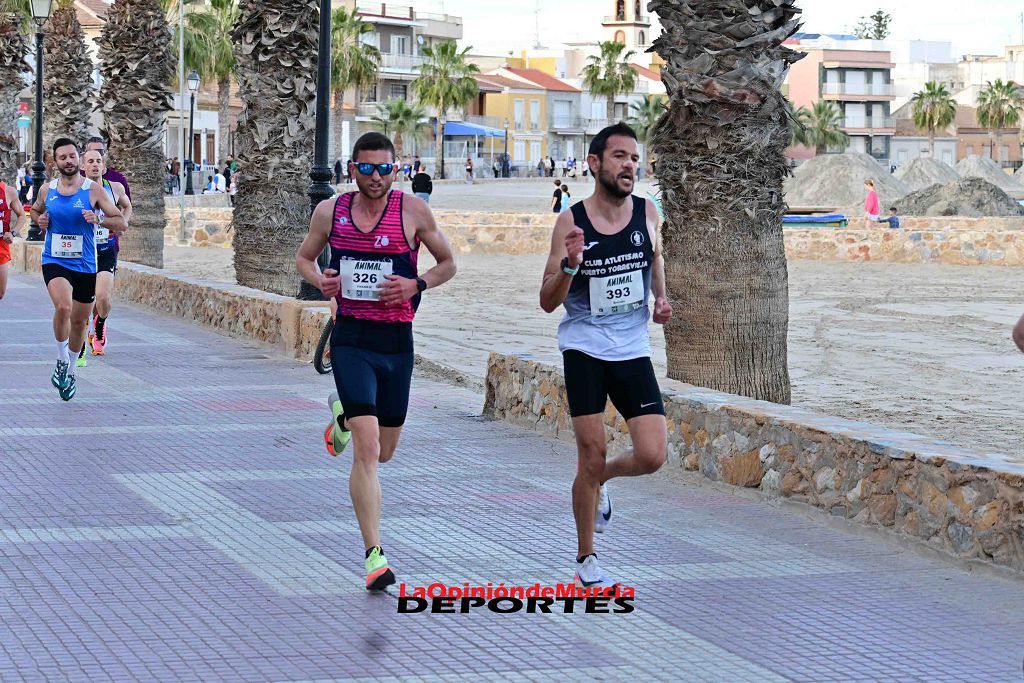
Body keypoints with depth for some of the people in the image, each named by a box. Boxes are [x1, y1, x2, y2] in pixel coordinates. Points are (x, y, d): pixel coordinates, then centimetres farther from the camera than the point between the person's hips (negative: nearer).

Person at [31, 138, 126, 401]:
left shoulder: (93, 190, -5)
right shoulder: (47, 190, 2)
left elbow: (121, 224, -6)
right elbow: (35, 210, 24)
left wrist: (99, 219, -24)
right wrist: (40, 220, 1)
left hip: (85, 265, 1)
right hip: (54, 262, -1)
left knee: (79, 321, 11)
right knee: (63, 307, -28)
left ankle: (70, 371, 34)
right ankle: (61, 360, -7)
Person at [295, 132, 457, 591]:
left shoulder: (412, 211, -3)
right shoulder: (330, 212, 1)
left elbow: (448, 264, 8)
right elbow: (304, 257, 17)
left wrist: (416, 285, -11)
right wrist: (319, 280, -6)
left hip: (396, 340, 2)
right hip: (351, 338, -2)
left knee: (383, 452, 16)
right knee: (367, 450, -14)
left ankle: (343, 415, 49)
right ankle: (374, 555, -10)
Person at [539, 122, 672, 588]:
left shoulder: (647, 213, 1)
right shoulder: (571, 223, -9)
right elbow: (548, 302, -7)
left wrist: (660, 297, 7)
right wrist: (569, 265, -25)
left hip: (634, 351, 3)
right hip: (584, 350, -3)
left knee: (652, 456, -6)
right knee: (591, 458, -3)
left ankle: (600, 479, 27)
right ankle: (585, 559, 14)